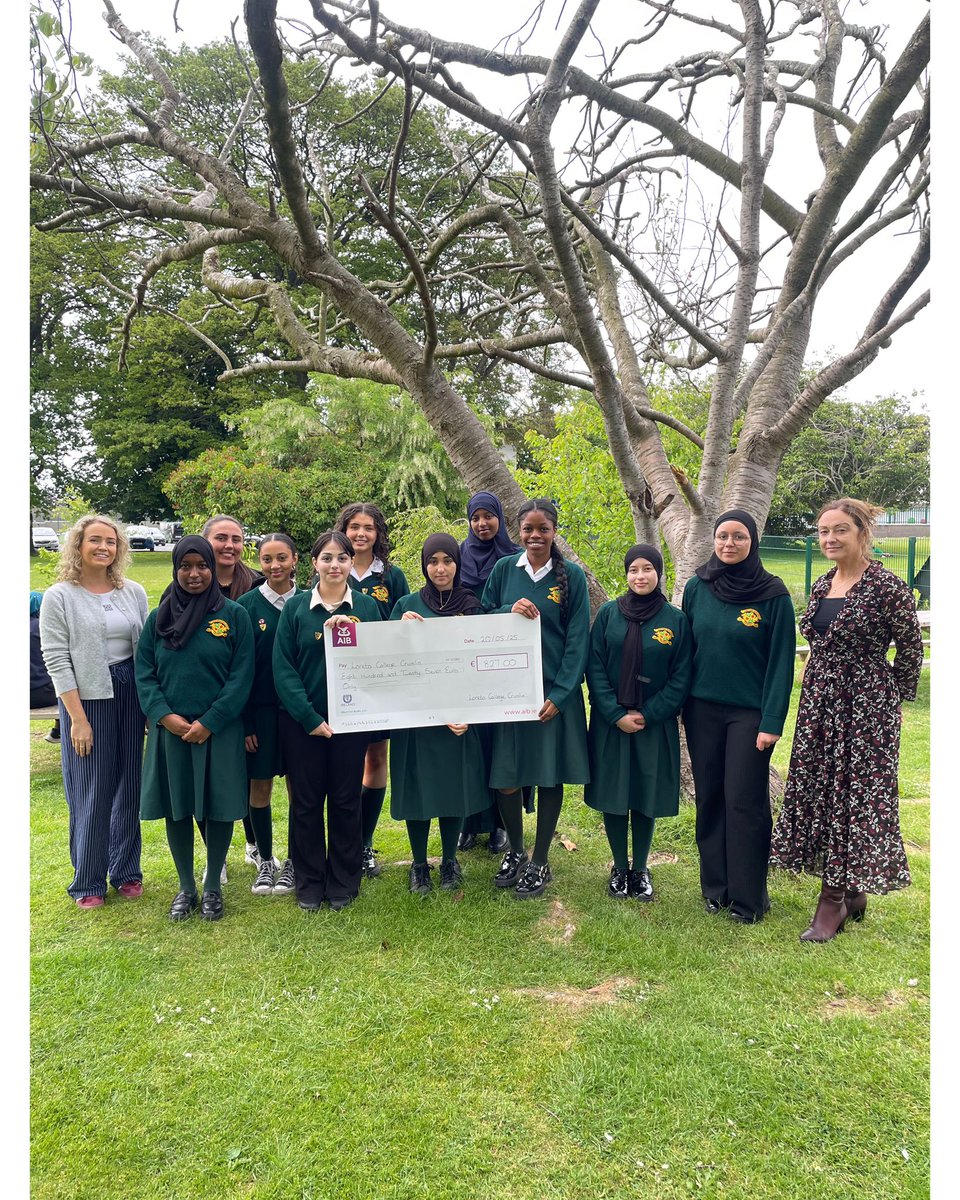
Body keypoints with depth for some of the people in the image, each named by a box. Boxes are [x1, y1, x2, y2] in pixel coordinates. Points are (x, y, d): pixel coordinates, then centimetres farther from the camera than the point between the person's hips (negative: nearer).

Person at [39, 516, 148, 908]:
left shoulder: (134, 593, 5)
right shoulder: (59, 597, -4)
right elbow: (56, 660, -8)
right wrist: (78, 718, -13)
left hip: (130, 697, 3)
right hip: (86, 699, -3)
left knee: (128, 788, 10)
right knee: (91, 793, 3)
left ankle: (126, 872, 26)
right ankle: (88, 882, 20)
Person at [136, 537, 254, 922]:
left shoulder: (234, 615, -2)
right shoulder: (158, 617, 6)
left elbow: (241, 676, -7)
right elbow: (144, 673, 4)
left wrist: (209, 722, -13)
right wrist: (165, 716, -11)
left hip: (219, 731, -2)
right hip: (169, 730, 3)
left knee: (218, 808, 5)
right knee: (176, 809, 9)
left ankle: (212, 887, 24)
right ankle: (186, 887, 27)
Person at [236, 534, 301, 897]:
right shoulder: (247, 605, -2)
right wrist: (244, 721, -6)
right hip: (261, 708, 0)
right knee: (260, 785, 7)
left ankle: (294, 862, 22)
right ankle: (265, 861, 24)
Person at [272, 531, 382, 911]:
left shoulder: (367, 607, 1)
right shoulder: (296, 608, -1)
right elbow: (283, 668, -6)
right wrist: (309, 718, -14)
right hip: (301, 721, 0)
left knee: (346, 801, 8)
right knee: (306, 802, 7)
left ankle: (344, 883, 24)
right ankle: (309, 883, 23)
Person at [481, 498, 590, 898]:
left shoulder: (572, 576, -2)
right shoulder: (503, 570, 3)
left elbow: (578, 640, -3)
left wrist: (560, 695, -11)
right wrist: (510, 612, -14)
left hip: (555, 692, -1)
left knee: (550, 777, 6)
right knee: (505, 779, 3)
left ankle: (540, 862, 23)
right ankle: (515, 851, 28)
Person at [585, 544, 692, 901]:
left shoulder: (676, 620, -1)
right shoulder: (609, 613, -1)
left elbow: (681, 678, -2)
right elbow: (594, 667, -3)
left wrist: (647, 715, -11)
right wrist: (616, 714, -12)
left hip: (655, 726, 0)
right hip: (610, 723, 0)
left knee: (646, 798, 8)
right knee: (613, 796, 7)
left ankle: (640, 869, 26)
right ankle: (619, 868, 24)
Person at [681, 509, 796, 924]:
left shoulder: (773, 593, -6)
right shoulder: (697, 588, 2)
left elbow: (781, 661, -7)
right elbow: (686, 649, 8)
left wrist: (772, 721, -11)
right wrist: (679, 703, 5)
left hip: (749, 712, -3)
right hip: (703, 710, 3)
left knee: (745, 803, 0)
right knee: (709, 798, 10)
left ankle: (748, 896, 15)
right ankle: (715, 886, 24)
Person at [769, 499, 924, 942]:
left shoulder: (887, 586, -12)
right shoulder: (822, 585, 9)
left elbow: (911, 648, -4)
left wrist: (894, 698, 3)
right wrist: (820, 685, 16)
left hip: (866, 705, -7)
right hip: (819, 702, 7)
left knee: (855, 793, 0)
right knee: (817, 790, 9)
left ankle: (834, 901, 11)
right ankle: (850, 894, 25)